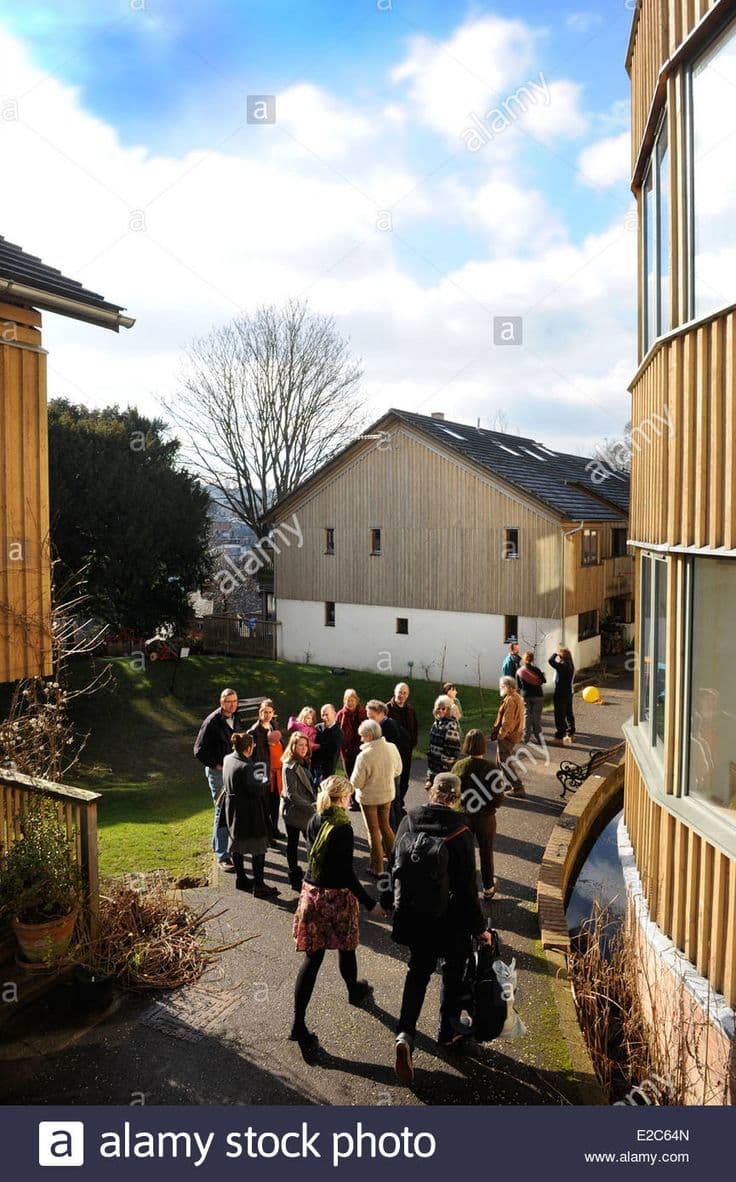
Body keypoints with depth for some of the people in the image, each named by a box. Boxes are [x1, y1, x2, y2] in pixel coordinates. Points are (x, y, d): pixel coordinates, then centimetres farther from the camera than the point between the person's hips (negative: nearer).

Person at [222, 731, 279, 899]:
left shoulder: (227, 759, -1)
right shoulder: (245, 766, -27)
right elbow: (256, 790, -26)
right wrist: (265, 781, -6)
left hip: (232, 809, 9)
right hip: (248, 812, -9)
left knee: (237, 843, 21)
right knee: (258, 848, 2)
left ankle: (241, 878, 34)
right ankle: (259, 886, 6)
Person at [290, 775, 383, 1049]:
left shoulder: (314, 822, -1)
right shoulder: (342, 828, -21)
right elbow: (347, 873, -20)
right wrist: (369, 903, -14)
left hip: (311, 891, 5)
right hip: (337, 896, -5)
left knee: (312, 957, 8)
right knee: (346, 947, 21)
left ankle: (299, 1024, 5)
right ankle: (354, 992, 48)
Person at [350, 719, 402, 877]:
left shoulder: (365, 755, -29)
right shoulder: (392, 748, -13)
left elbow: (356, 782, -21)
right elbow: (397, 771, 3)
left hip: (368, 797, -4)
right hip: (387, 793, 5)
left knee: (373, 830, 12)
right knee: (385, 825, 26)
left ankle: (377, 868, 21)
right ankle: (392, 854, 39)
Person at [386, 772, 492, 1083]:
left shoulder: (409, 821, -8)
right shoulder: (460, 831, -20)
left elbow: (395, 867, 4)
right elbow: (466, 885, -16)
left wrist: (392, 901, 19)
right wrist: (478, 927, -4)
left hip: (412, 914, 3)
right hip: (449, 917, -3)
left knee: (418, 970, 19)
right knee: (453, 972, 21)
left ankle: (405, 1034, 4)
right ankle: (448, 1031, 36)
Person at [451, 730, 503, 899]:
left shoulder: (458, 766, -15)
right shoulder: (491, 767, -20)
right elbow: (498, 798, -18)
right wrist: (488, 805, 2)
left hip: (464, 816, 1)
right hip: (486, 817, -1)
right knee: (486, 853, 18)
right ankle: (488, 888, 35)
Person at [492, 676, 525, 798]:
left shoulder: (510, 700, -21)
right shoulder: (516, 697, 13)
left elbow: (507, 720, -25)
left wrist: (500, 734, -18)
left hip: (507, 736, -11)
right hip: (514, 734, 11)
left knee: (505, 762, -6)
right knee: (503, 760, 21)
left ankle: (518, 788, -5)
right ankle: (507, 783, 32)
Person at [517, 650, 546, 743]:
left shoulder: (519, 671, -4)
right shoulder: (536, 669, -12)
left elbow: (519, 686, 4)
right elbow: (543, 680, -2)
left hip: (525, 696, 2)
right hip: (537, 695, -2)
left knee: (527, 715, 10)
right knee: (536, 716, 5)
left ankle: (526, 737, 9)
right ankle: (537, 737, 8)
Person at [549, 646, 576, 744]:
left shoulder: (562, 666, -23)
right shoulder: (571, 666, 3)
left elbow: (551, 661, -30)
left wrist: (555, 653, -12)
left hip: (560, 695, -9)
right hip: (569, 693, 9)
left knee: (559, 716, 0)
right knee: (569, 714, 18)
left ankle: (559, 736, 6)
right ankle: (571, 734, 28)